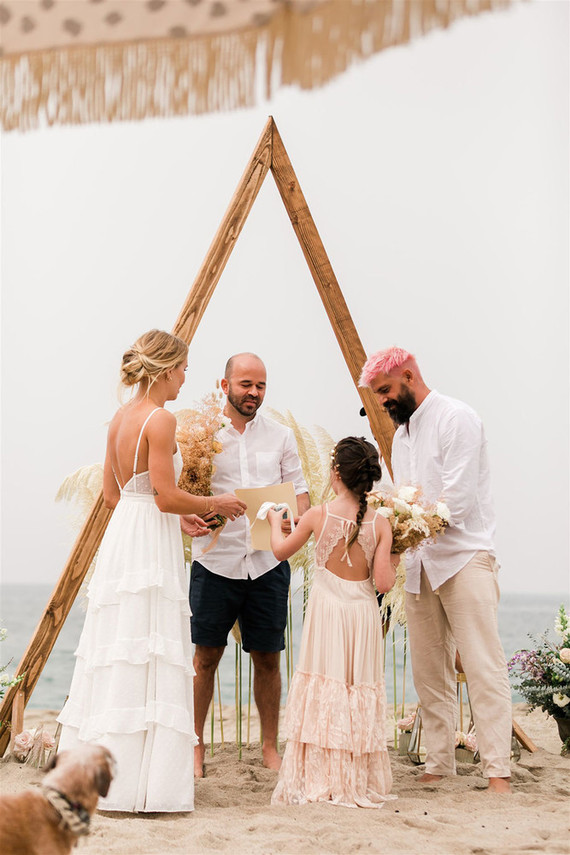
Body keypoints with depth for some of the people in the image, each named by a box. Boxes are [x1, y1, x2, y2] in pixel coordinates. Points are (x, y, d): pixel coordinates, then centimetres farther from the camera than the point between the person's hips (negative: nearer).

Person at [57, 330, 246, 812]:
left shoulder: (120, 419, 12)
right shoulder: (161, 419, -14)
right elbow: (167, 497, -18)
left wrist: (177, 518, 21)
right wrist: (216, 504, -2)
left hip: (122, 536, 9)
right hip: (152, 549, -9)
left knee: (117, 659, 12)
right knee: (148, 660, -5)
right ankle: (140, 784, -2)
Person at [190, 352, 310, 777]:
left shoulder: (281, 436, 9)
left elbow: (299, 491, 12)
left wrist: (299, 517, -10)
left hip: (268, 563, 2)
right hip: (216, 561, -2)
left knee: (268, 658, 7)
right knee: (206, 656, 2)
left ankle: (270, 748, 18)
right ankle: (194, 746, 14)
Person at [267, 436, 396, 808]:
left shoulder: (318, 515, -7)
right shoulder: (380, 523, -7)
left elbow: (281, 551, 9)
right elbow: (383, 582, -12)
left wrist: (275, 522, 27)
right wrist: (393, 560, 7)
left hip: (327, 610, -1)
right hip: (363, 614, 1)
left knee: (322, 693, 5)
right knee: (361, 691, 10)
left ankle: (319, 781, 6)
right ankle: (361, 783, 14)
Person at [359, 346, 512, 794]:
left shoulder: (456, 418, -7)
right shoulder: (402, 434, 19)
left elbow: (459, 499, -16)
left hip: (464, 558, -8)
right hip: (420, 564, 8)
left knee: (483, 668, -10)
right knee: (429, 672, 5)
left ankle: (499, 772, -10)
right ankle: (439, 765, 10)